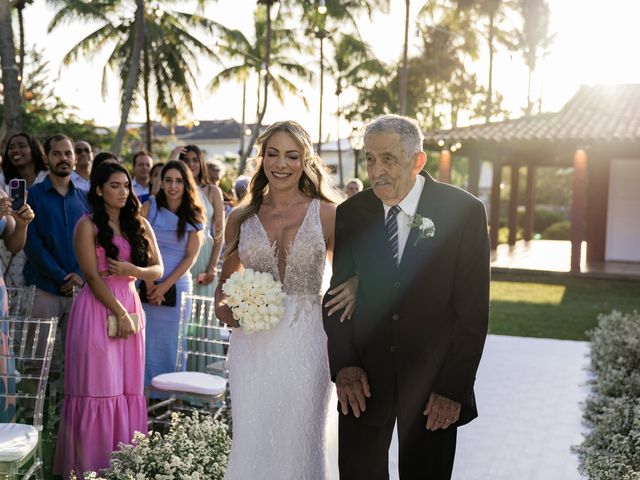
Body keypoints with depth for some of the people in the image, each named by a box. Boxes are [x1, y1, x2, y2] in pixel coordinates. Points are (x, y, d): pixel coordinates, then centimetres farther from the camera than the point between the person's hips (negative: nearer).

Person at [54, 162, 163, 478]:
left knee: (128, 387, 6)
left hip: (130, 307, 5)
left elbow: (158, 270, 8)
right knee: (98, 388, -3)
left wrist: (130, 269, -11)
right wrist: (120, 313, -13)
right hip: (98, 309, -5)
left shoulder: (140, 224, 12)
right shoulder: (87, 225, -3)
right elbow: (93, 276, -9)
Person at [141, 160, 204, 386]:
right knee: (146, 341, 1)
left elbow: (191, 256, 0)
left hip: (178, 286, 1)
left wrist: (165, 285, -9)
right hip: (148, 285, 0)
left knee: (170, 342, 4)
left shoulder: (193, 216, 4)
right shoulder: (149, 208, 2)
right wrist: (149, 284, -9)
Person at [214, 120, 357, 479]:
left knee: (299, 441, 6)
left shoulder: (327, 214, 1)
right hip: (253, 345, 2)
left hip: (305, 344, -1)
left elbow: (349, 275, 6)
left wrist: (353, 289, -16)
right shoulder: (242, 218, 7)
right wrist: (222, 308, -2)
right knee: (250, 441, 6)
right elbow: (227, 281, 18)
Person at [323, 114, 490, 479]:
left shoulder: (464, 211, -7)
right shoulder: (349, 215, 1)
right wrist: (343, 364, -7)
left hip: (432, 380, -2)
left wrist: (455, 387, -10)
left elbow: (473, 309, -7)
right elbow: (335, 295, 5)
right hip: (364, 380, 2)